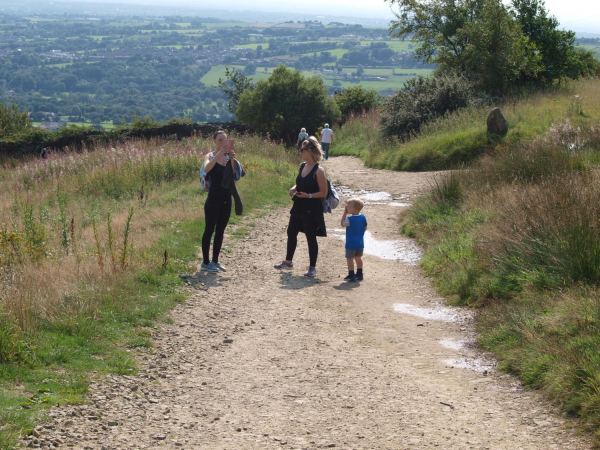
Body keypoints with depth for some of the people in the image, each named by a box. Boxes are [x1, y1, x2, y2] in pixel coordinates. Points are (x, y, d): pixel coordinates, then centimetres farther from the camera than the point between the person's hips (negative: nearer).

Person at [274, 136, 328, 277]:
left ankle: (312, 267, 14)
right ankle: (288, 262, 33)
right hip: (299, 207, 8)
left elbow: (323, 192, -15)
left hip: (311, 210, -8)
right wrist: (294, 189, 1)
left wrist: (308, 195, -26)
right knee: (291, 232, 17)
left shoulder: (318, 171, -18)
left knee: (311, 237, 2)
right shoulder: (302, 166, 6)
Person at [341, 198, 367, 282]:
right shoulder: (363, 217, -1)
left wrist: (345, 213, -4)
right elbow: (365, 228, 8)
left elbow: (343, 224, -3)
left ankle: (351, 275, 0)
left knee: (349, 258, 1)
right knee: (358, 258, 19)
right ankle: (359, 274, 25)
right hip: (360, 243, 7)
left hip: (351, 244, -7)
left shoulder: (350, 219, -20)